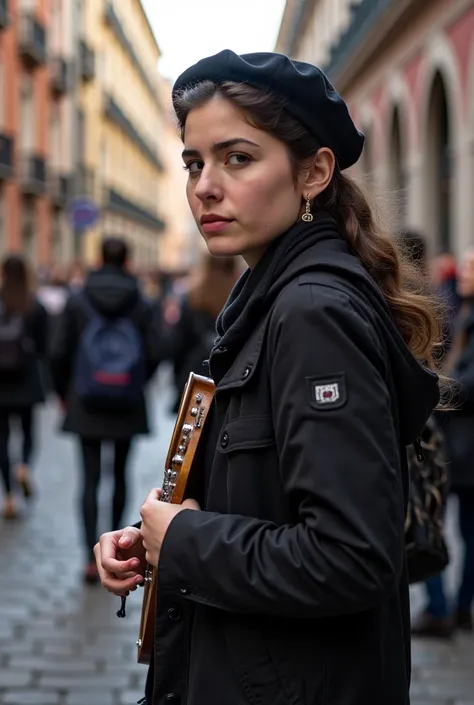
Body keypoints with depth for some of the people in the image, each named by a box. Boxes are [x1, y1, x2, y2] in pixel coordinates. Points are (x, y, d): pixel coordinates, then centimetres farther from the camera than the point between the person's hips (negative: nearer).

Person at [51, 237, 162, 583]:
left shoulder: (78, 301, -4)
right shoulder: (140, 304, -3)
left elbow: (60, 352, -4)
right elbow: (153, 355, -3)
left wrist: (63, 391, 12)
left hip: (86, 403, -1)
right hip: (127, 405, 1)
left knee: (90, 479, 0)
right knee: (120, 473, 17)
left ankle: (92, 556, -10)